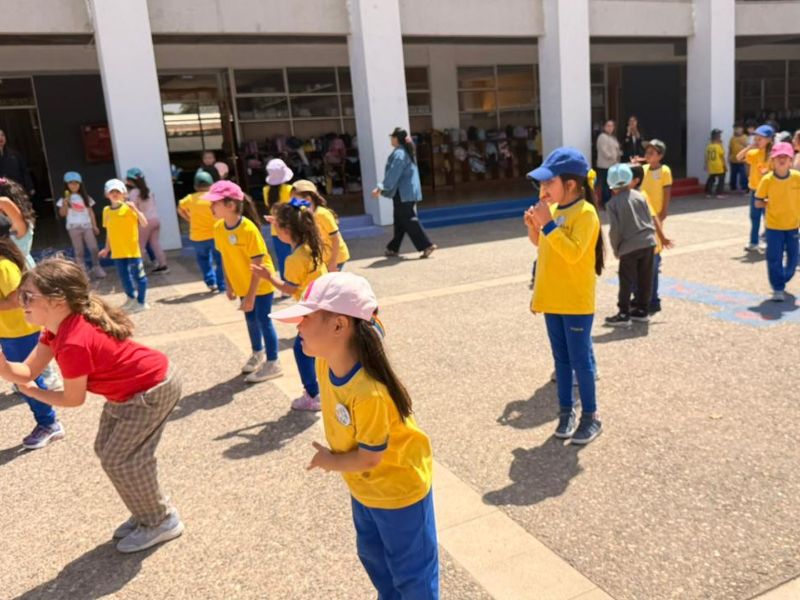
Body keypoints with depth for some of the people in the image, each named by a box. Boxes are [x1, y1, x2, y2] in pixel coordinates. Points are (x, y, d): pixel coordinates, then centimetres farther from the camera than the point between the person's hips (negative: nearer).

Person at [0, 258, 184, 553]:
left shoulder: (73, 344, -30)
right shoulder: (59, 326, 0)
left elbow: (73, 399, -15)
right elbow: (26, 372, -2)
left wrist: (33, 392, 2)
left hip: (152, 390, -10)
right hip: (129, 390, 10)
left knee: (119, 459, -1)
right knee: (107, 450, 17)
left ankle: (162, 522, 19)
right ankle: (149, 513, 32)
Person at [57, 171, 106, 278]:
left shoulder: (85, 197, 11)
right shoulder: (65, 199, 5)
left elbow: (91, 212, 11)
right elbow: (62, 214, 0)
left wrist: (94, 226, 6)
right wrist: (65, 203, -14)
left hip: (87, 226, 1)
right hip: (73, 227, -1)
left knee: (93, 248, -7)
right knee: (79, 251, 1)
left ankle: (97, 268, 6)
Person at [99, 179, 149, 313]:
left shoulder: (128, 208, -9)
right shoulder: (106, 210, 6)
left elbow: (144, 223, -20)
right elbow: (109, 231, 14)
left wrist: (135, 209, -31)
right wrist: (107, 248, 15)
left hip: (132, 250, -5)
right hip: (117, 251, 5)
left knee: (138, 276, 0)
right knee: (123, 276, 14)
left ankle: (141, 302, 13)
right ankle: (131, 298, 35)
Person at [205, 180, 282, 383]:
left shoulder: (249, 229, -28)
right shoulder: (218, 228, -8)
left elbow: (257, 265, -24)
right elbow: (225, 257, 4)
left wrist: (251, 296, -22)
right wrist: (229, 284, 7)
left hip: (261, 284, -6)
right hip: (242, 285, 6)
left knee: (264, 321, 0)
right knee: (250, 320, 19)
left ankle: (273, 364, 14)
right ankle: (257, 354, 40)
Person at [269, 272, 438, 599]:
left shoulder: (369, 392, -40)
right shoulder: (325, 362, -17)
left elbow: (369, 459, -28)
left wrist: (328, 461, -9)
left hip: (398, 488, -8)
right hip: (363, 487, 8)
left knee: (411, 573, 16)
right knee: (372, 554, 31)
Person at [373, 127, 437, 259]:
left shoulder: (399, 154, -15)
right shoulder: (406, 152, 15)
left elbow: (393, 175, -19)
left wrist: (381, 188, -14)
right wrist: (382, 187, 25)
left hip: (403, 193, -10)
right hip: (409, 192, 10)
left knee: (408, 220, -8)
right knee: (400, 221, 14)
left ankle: (427, 245, -11)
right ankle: (393, 248, 22)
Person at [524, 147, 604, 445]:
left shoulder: (585, 213, -16)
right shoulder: (553, 210, 7)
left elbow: (573, 252, -28)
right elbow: (542, 245, 18)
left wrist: (548, 224, -27)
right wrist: (534, 226, 0)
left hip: (576, 301, -7)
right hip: (553, 297, 7)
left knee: (580, 359, 2)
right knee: (561, 358, 14)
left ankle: (591, 417, 15)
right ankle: (566, 410, 25)